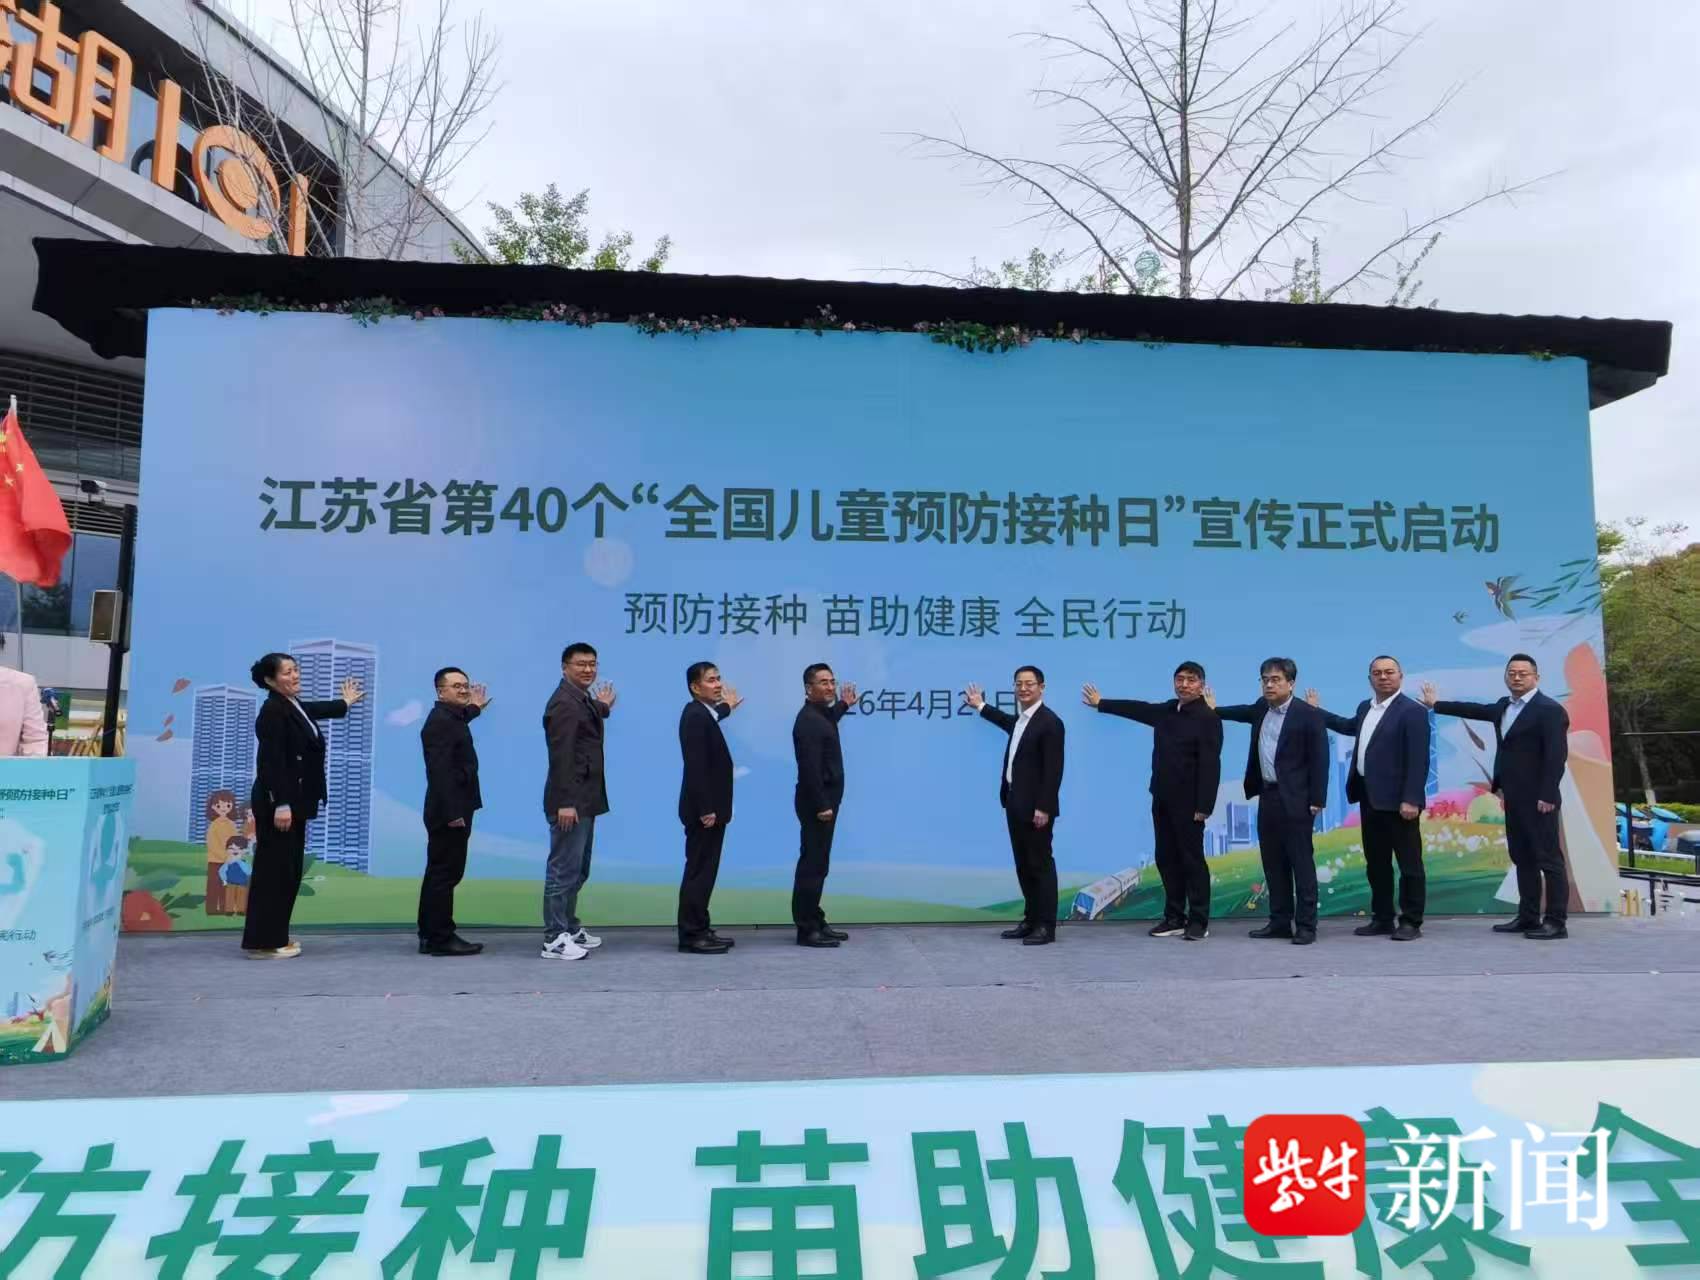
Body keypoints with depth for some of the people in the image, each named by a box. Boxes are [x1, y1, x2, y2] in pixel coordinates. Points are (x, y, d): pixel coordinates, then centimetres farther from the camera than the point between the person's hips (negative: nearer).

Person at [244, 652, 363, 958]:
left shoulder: (294, 706, 13)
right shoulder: (272, 710, -15)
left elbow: (314, 711, 39)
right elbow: (271, 762, -21)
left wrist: (344, 702, 57)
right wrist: (281, 805, -25)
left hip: (294, 802, 10)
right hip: (276, 804, -10)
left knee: (289, 870, 12)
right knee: (273, 870, -5)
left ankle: (276, 936, 20)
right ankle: (262, 942, 1)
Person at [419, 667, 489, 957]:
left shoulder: (450, 717, 13)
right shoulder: (440, 721, -17)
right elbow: (439, 770, -24)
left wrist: (474, 709, 38)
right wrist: (452, 812, -26)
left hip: (451, 811, 10)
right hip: (449, 812, -10)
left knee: (440, 874, 14)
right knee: (444, 875, -4)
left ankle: (431, 936, 22)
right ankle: (441, 939, 3)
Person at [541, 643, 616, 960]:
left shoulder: (583, 699, 14)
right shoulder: (563, 702, -17)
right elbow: (561, 755, -23)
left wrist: (602, 708, 30)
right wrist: (565, 803, -26)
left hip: (584, 800, 10)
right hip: (570, 802, -10)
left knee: (577, 870, 18)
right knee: (564, 870, -3)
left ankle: (570, 928, 29)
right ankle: (554, 939, 4)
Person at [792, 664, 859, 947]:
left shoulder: (820, 714, 13)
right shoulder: (808, 720, -19)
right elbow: (810, 767, -25)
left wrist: (844, 705, 38)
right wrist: (821, 805, -25)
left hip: (823, 800, 10)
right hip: (817, 802, -10)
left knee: (817, 863, 14)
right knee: (813, 864, -7)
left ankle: (815, 922, 22)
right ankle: (806, 929, -2)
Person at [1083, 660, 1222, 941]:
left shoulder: (1207, 718, -11)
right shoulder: (1166, 710, 10)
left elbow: (1210, 765, -16)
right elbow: (1138, 708, 29)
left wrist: (1204, 806, -21)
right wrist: (1101, 703, 38)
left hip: (1188, 803, -7)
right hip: (1162, 799, 7)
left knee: (1192, 860, 0)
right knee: (1167, 859, 10)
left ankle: (1199, 921, 9)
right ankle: (1174, 917, 19)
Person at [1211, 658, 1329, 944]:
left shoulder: (1308, 714, -9)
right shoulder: (1261, 709, 10)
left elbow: (1319, 759, -11)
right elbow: (1245, 712, 35)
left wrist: (1317, 800, -14)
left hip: (1295, 800, -7)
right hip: (1267, 796, 7)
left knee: (1301, 862, -1)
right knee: (1273, 863, 10)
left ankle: (1306, 925, 4)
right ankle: (1280, 921, 18)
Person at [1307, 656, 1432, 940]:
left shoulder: (1412, 711, -11)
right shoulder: (1366, 707, 13)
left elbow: (1419, 761, -16)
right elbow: (1351, 727, 37)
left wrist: (1411, 800, -22)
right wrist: (1317, 711, 40)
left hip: (1397, 800, -8)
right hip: (1369, 798, 8)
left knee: (1409, 863, 2)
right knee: (1376, 863, 13)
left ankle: (1411, 922, 9)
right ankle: (1382, 919, 22)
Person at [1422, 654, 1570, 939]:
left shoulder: (1549, 710, -11)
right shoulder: (1505, 706, 13)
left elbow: (1557, 755, -17)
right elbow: (1476, 710, 30)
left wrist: (1547, 796, -21)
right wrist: (1436, 704, 36)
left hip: (1538, 799, -8)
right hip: (1513, 798, 8)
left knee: (1549, 859, -3)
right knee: (1522, 858, 11)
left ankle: (1557, 922, 1)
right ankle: (1527, 917, 17)